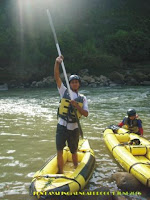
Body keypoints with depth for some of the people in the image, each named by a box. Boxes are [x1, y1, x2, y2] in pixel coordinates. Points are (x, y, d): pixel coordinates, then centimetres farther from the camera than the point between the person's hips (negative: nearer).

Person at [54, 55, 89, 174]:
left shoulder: (83, 98, 6)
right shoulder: (64, 92, 2)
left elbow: (86, 114, -3)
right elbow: (57, 77, -10)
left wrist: (76, 106, -19)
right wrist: (57, 63, -22)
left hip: (74, 128, 2)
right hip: (62, 126, -1)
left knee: (74, 152, 15)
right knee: (59, 151, -6)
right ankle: (60, 173, 7)